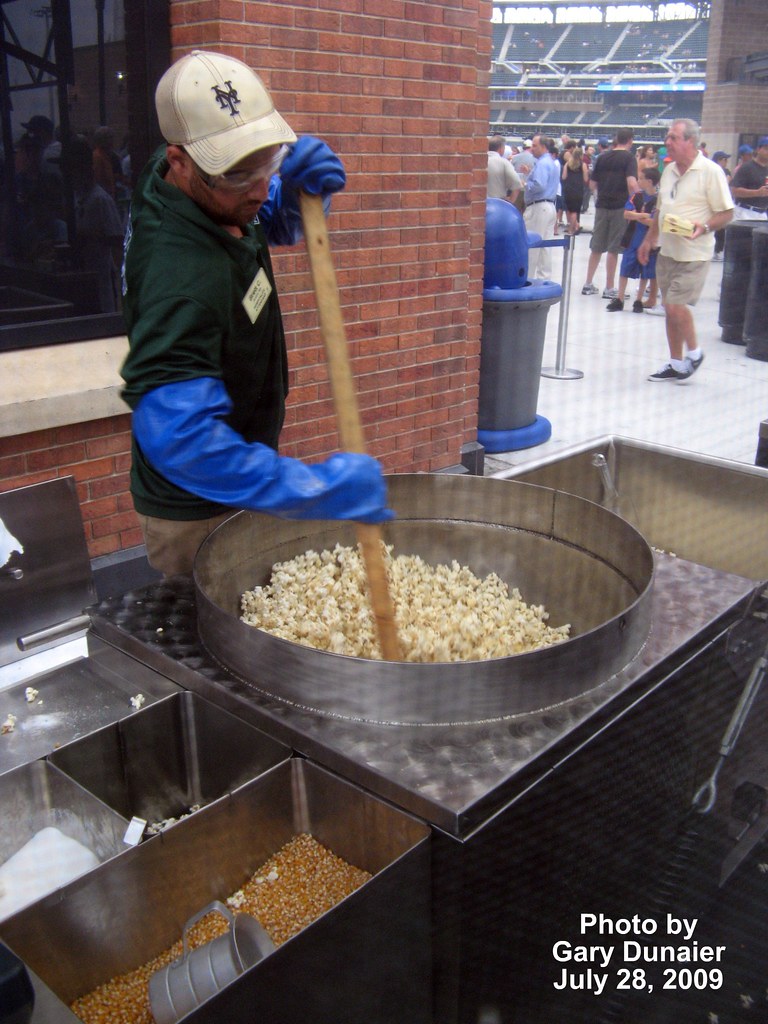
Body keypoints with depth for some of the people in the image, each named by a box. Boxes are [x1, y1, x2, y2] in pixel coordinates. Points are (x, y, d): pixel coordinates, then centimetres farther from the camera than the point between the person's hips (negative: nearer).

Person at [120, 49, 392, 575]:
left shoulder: (215, 192, -6)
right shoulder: (181, 271, -35)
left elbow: (277, 222, 14)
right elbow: (179, 434, -41)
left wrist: (300, 186, -11)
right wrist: (317, 488, -42)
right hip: (199, 512, -9)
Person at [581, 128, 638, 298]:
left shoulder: (602, 157, 7)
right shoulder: (629, 158, -7)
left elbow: (593, 183, 10)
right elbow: (632, 184, -19)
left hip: (602, 205, 4)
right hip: (620, 207, -4)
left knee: (596, 247, 12)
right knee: (613, 249, 0)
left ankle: (588, 284, 16)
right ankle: (609, 288, 4)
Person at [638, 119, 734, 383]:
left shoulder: (710, 171, -11)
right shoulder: (669, 170, 10)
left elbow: (726, 213, -10)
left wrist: (704, 227, -26)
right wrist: (648, 240, 16)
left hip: (694, 254, -7)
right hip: (667, 252, 7)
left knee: (676, 306, -13)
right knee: (671, 309, 10)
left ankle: (694, 352, 12)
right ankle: (676, 363, 21)